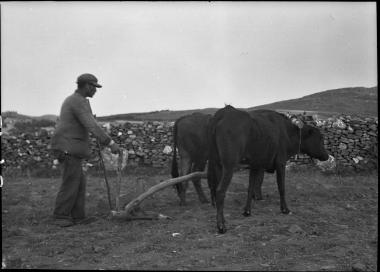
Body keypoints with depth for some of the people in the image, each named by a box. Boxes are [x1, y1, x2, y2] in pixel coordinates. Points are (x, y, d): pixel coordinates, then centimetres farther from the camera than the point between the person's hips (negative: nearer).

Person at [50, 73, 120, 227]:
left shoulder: (71, 100, 18)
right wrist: (111, 143, -26)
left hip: (68, 148, 10)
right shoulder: (79, 102, -15)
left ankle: (77, 216, 10)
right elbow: (92, 126, -25)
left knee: (79, 183, 9)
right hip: (69, 149, -10)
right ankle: (61, 217, 3)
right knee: (71, 183, -4)